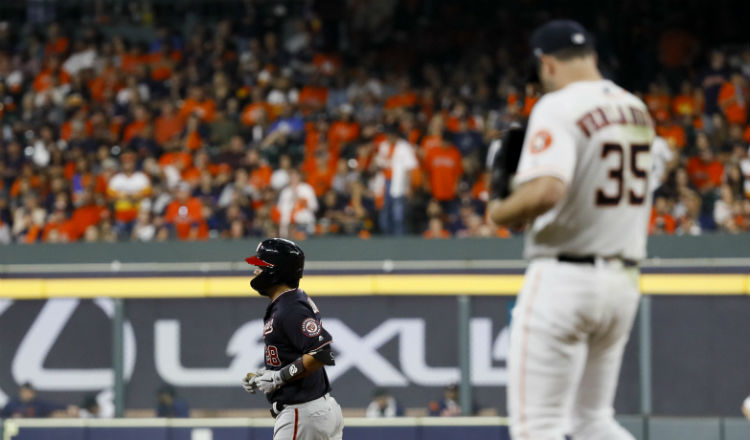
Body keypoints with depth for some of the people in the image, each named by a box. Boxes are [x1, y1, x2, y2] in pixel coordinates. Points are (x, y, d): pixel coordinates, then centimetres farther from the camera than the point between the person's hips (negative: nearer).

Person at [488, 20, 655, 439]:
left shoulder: (558, 108, -13)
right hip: (625, 278, 8)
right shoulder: (637, 110, 11)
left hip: (565, 276, -8)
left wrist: (501, 211, -9)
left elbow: (546, 192, -28)